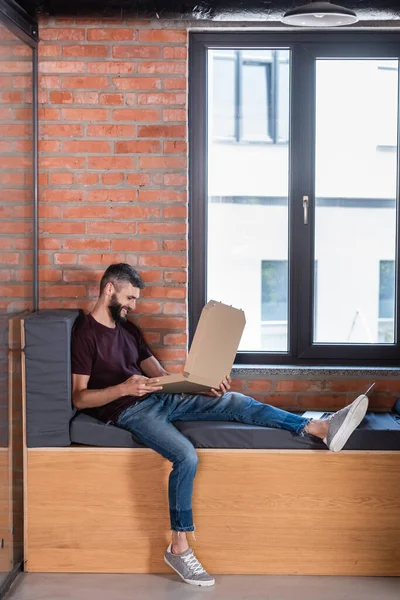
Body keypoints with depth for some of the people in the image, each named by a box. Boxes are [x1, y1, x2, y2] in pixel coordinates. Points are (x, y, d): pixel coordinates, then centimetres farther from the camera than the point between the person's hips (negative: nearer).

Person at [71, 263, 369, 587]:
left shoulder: (127, 327, 18)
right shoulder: (85, 333, -5)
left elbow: (159, 374, 15)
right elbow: (78, 397, -12)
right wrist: (124, 388, -27)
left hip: (160, 398, 8)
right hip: (130, 411, -7)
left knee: (234, 401, -6)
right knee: (186, 456, -30)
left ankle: (321, 429, -10)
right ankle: (179, 548, -17)